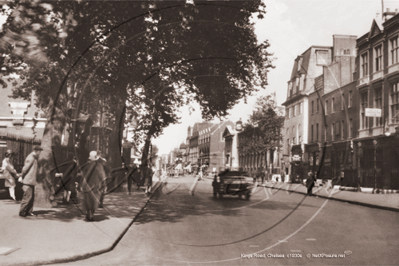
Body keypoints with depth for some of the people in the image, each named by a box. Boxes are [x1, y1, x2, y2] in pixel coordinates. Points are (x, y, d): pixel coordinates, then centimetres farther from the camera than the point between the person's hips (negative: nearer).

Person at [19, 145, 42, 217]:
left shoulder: (35, 158, 17)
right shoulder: (30, 158, -14)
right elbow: (25, 168, -15)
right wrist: (22, 177, -6)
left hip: (32, 181, 9)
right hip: (28, 181, -9)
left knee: (32, 197, 10)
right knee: (27, 196, -7)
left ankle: (29, 211, 16)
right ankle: (22, 212, 1)